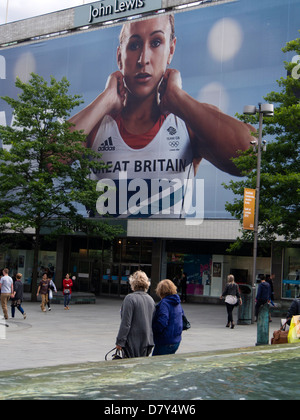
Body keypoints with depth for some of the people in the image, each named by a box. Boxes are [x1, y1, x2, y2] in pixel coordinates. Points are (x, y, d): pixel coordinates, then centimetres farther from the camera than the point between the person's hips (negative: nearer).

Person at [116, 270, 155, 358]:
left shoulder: (130, 298, -14)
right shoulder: (151, 299, 8)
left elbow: (126, 323, -16)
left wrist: (119, 341, -11)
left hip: (133, 341, -7)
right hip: (148, 341, 7)